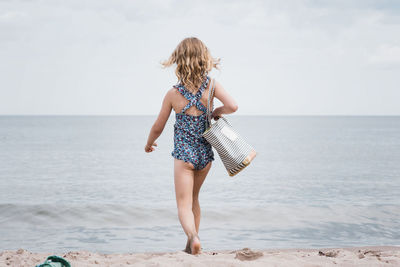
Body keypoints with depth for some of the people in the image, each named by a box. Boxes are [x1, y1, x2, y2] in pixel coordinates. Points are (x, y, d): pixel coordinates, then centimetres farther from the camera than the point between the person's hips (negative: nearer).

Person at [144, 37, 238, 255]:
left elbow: (158, 127, 0)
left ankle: (193, 236, -30)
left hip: (183, 155, -4)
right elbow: (232, 106, -20)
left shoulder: (173, 94, -9)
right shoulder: (211, 85, -7)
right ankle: (191, 245, 32)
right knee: (193, 198, 24)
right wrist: (215, 113, 2)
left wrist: (149, 144, 21)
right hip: (205, 154, 4)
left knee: (184, 205, -1)